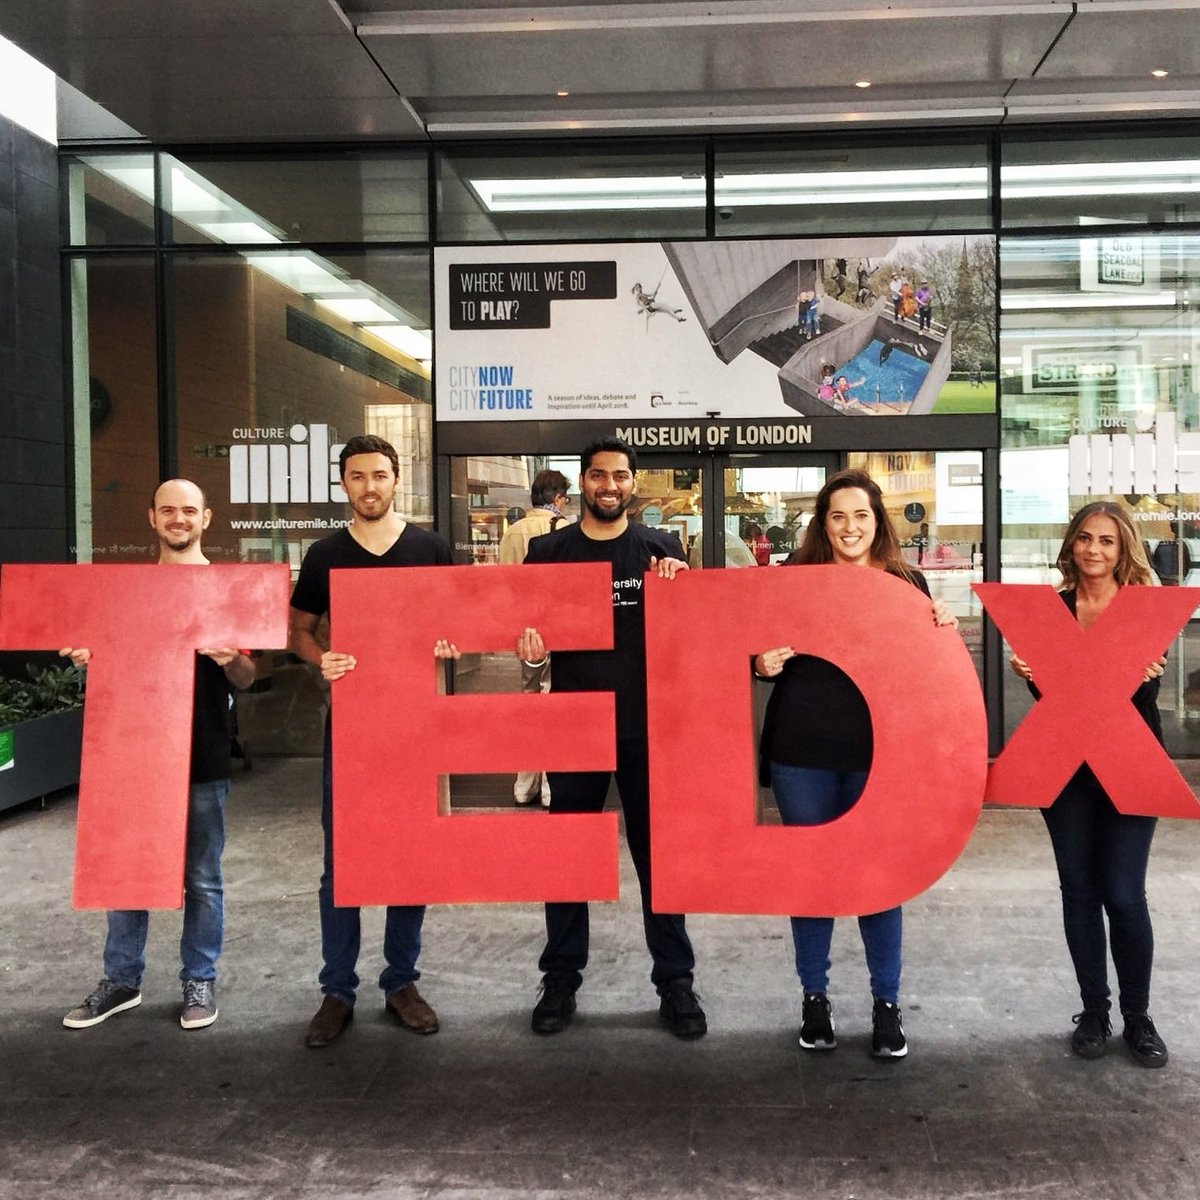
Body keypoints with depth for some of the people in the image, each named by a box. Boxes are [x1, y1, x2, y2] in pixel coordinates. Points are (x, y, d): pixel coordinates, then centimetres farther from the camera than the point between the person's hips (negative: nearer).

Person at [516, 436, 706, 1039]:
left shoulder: (661, 548, 3)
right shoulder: (549, 552, 4)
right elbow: (529, 631, 8)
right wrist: (530, 648, -15)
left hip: (647, 724, 0)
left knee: (659, 852, 7)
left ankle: (675, 982, 19)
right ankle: (561, 979, 23)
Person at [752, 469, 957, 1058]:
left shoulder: (907, 582, 4)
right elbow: (763, 652, 6)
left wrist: (943, 634, -9)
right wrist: (764, 664, -16)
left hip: (877, 753, 0)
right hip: (801, 752, 0)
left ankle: (887, 1003, 25)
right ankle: (815, 998, 27)